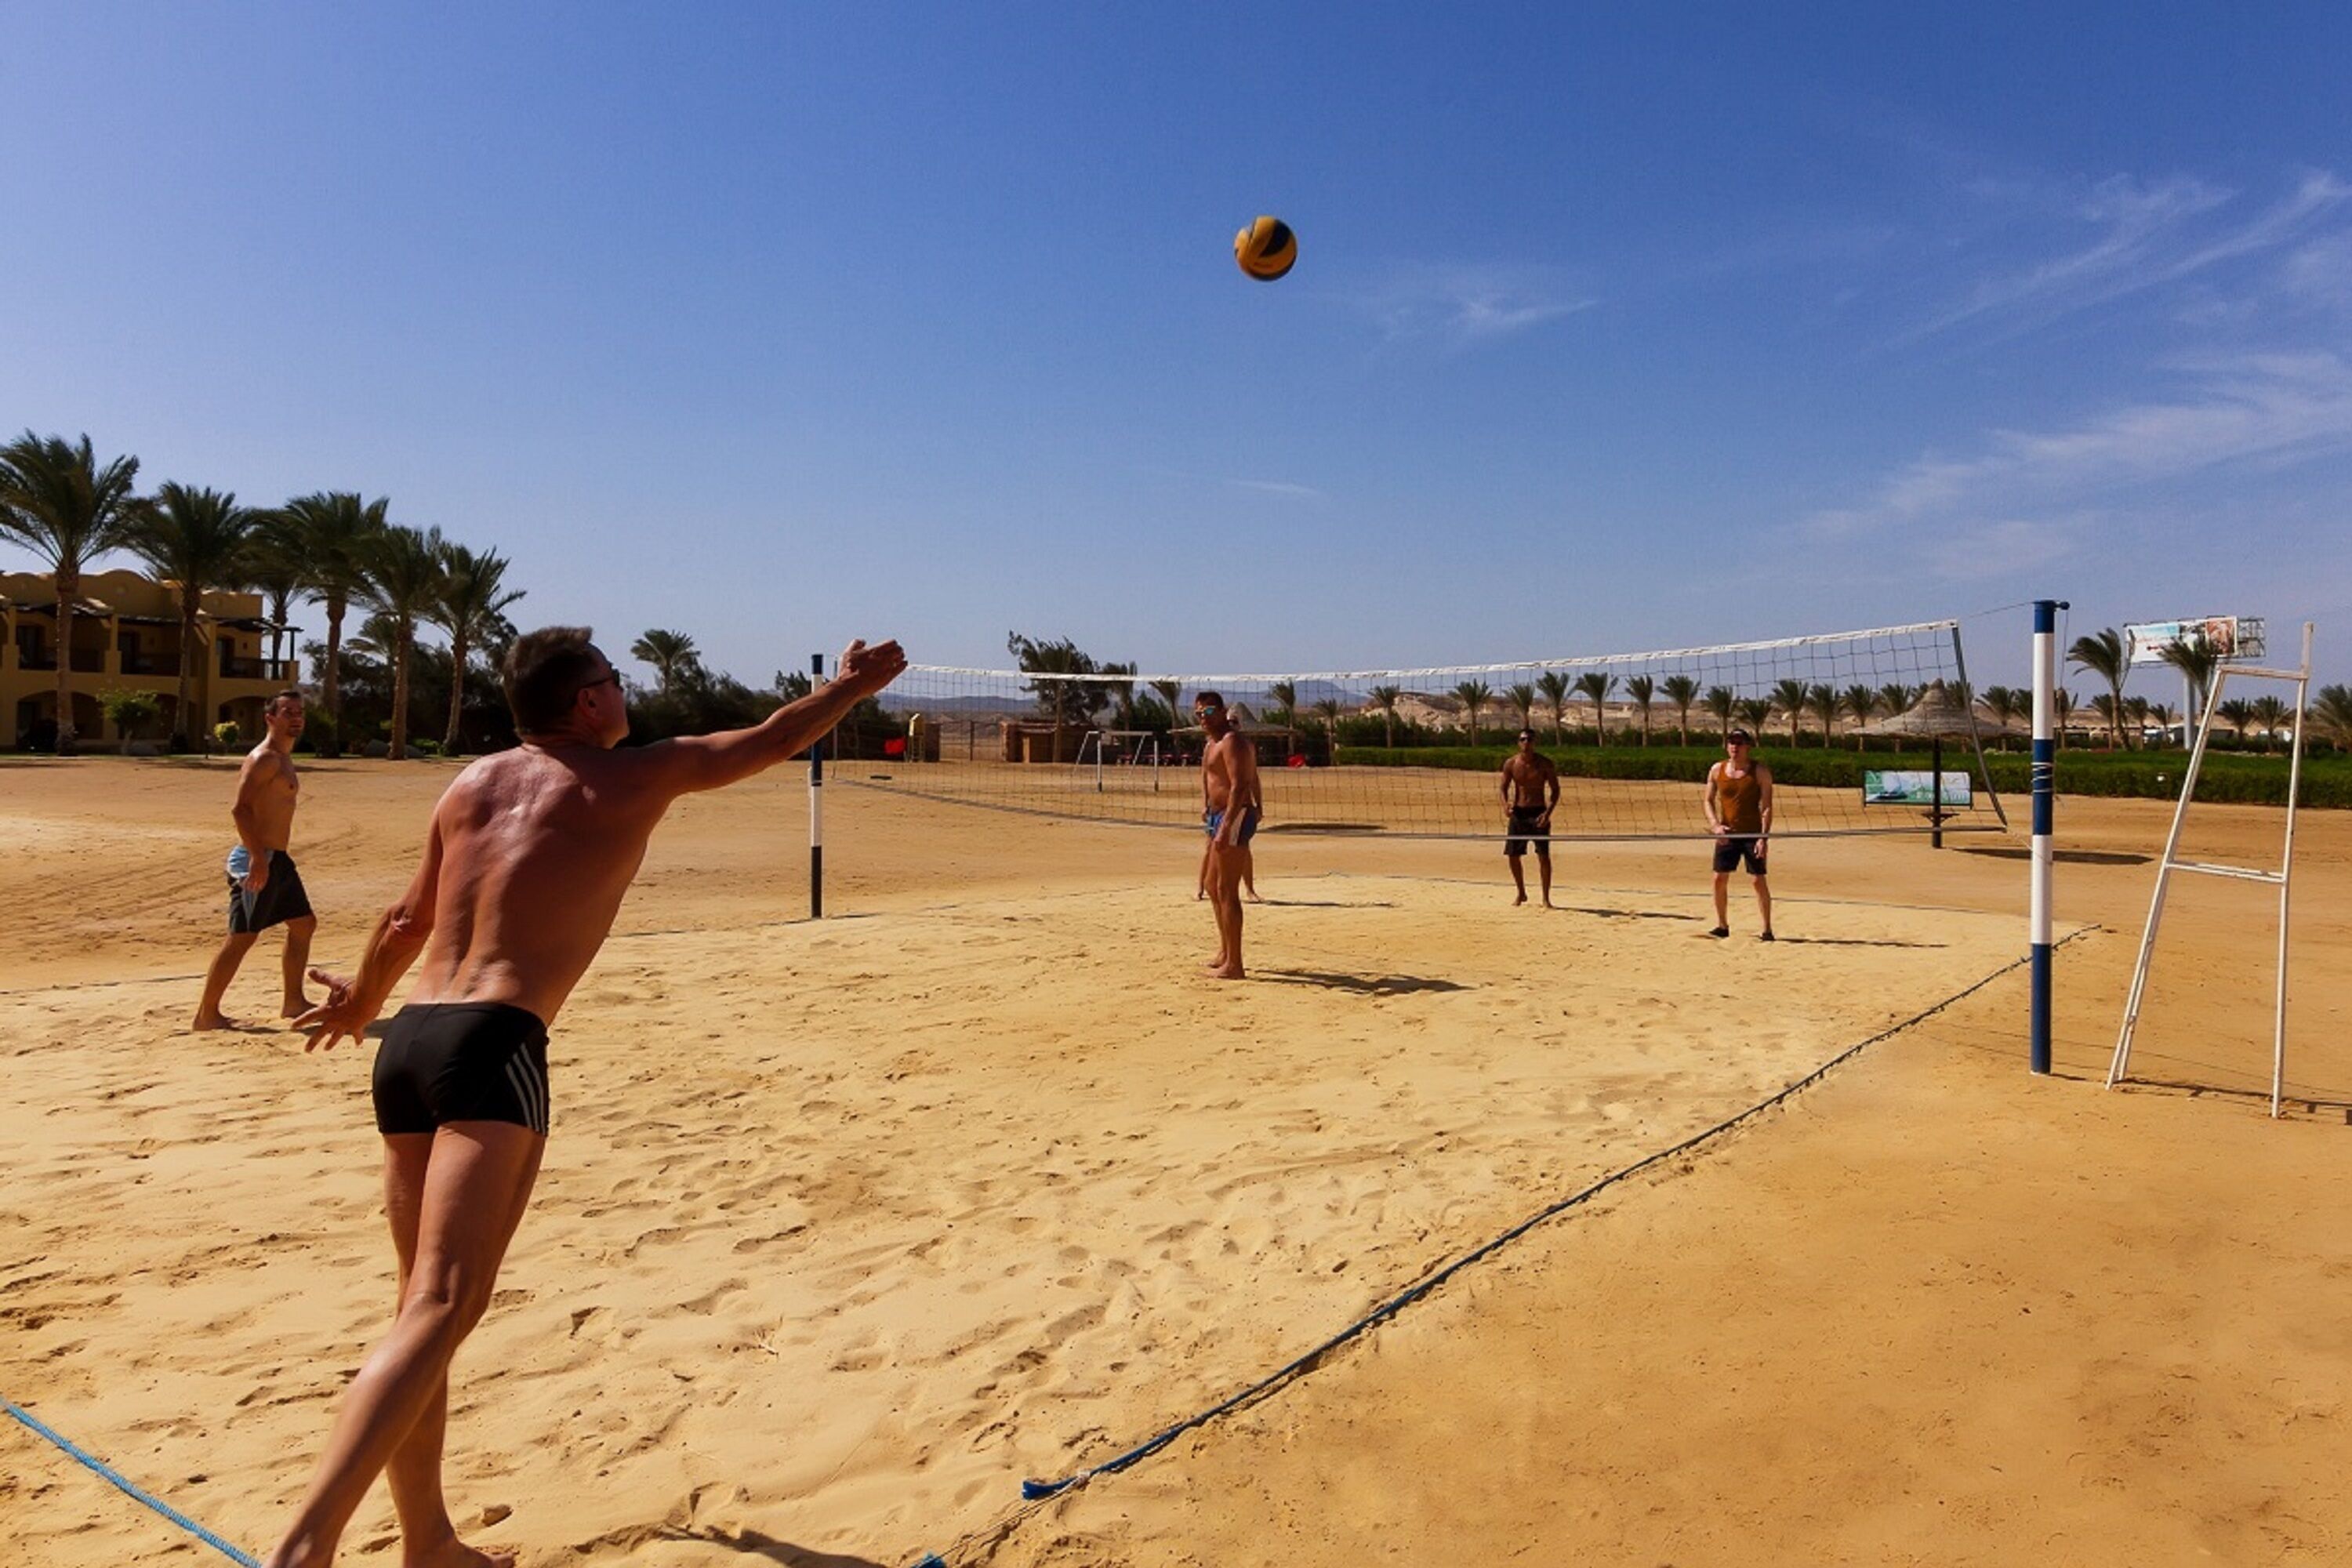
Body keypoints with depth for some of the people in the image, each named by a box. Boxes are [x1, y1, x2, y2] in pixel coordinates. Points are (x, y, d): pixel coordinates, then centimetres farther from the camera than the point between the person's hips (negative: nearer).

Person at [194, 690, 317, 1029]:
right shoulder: (264, 758, -13)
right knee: (242, 937, -7)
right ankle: (206, 1014, 1)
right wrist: (257, 857, -27)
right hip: (257, 861, -10)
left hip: (276, 860, 10)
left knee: (304, 924, 16)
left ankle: (292, 1002, 23)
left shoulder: (282, 759, 17)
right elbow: (240, 808, -22)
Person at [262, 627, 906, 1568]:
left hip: (407, 1042, 7)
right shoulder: (634, 777, 4)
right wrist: (855, 683, 33)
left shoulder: (473, 782, 18)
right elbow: (771, 742, 16)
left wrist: (362, 1003, 44)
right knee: (442, 1309, -12)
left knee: (423, 1305, 15)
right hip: (492, 1048, -7)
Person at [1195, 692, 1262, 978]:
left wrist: (1226, 827, -30)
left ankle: (1233, 965, -5)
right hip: (1219, 816, 11)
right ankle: (1225, 953, 31)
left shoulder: (1231, 741, -15)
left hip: (1234, 817, -11)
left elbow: (1239, 785, -24)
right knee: (1213, 886, 20)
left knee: (1226, 891, -9)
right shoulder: (1213, 743, 17)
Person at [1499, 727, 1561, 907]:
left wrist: (1548, 812, -17)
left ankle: (1546, 898, -1)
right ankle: (1521, 893, 24)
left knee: (1544, 855, -10)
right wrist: (1505, 805, -14)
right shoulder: (1511, 763, 0)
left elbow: (1555, 790, -2)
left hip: (1538, 813, -3)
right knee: (1513, 855, 4)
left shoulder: (1545, 763, -5)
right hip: (1518, 813, 3)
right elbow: (1504, 788, 6)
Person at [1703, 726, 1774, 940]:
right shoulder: (1717, 770, 4)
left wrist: (1764, 837, -16)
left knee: (1758, 880, -5)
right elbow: (1709, 801, 9)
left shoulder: (1760, 771, -6)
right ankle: (1722, 926, 18)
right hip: (1727, 834, 4)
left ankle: (1767, 929, 3)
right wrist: (1715, 825, -8)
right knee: (1720, 878, 4)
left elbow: (1767, 807, -8)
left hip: (1752, 834, -4)